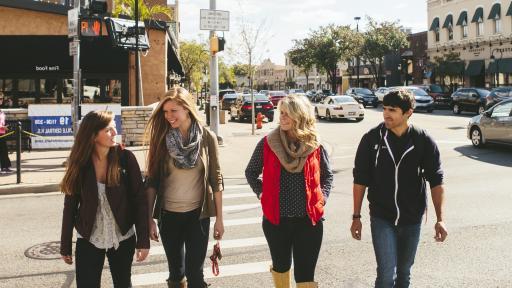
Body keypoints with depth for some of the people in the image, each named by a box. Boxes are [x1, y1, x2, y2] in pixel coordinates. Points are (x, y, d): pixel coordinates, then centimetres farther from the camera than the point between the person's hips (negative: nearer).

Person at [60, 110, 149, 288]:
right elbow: (70, 205, -2)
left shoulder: (125, 158, -11)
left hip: (123, 239, 0)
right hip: (88, 241, 0)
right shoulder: (80, 163, -9)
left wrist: (143, 240, -11)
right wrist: (65, 246, 2)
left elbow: (140, 200, -9)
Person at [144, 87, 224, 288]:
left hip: (198, 214, -1)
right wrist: (149, 218, -1)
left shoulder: (207, 137, -6)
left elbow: (216, 179, -2)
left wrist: (219, 217, -1)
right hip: (168, 215, 2)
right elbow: (151, 181, 0)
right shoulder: (161, 138, -3)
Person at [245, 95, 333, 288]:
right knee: (281, 266, 20)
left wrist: (322, 198, 1)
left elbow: (327, 175, 13)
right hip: (275, 218, 1)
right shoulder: (267, 143, -3)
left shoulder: (314, 145, -2)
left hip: (309, 219, -1)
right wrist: (261, 193, 1)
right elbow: (251, 172, 11)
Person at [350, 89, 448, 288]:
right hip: (381, 218, -1)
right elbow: (360, 180, -1)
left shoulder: (423, 141, -7)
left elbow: (436, 181, -3)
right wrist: (356, 217, -1)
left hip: (412, 219, 2)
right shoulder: (372, 138, -7)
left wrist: (440, 219, -9)